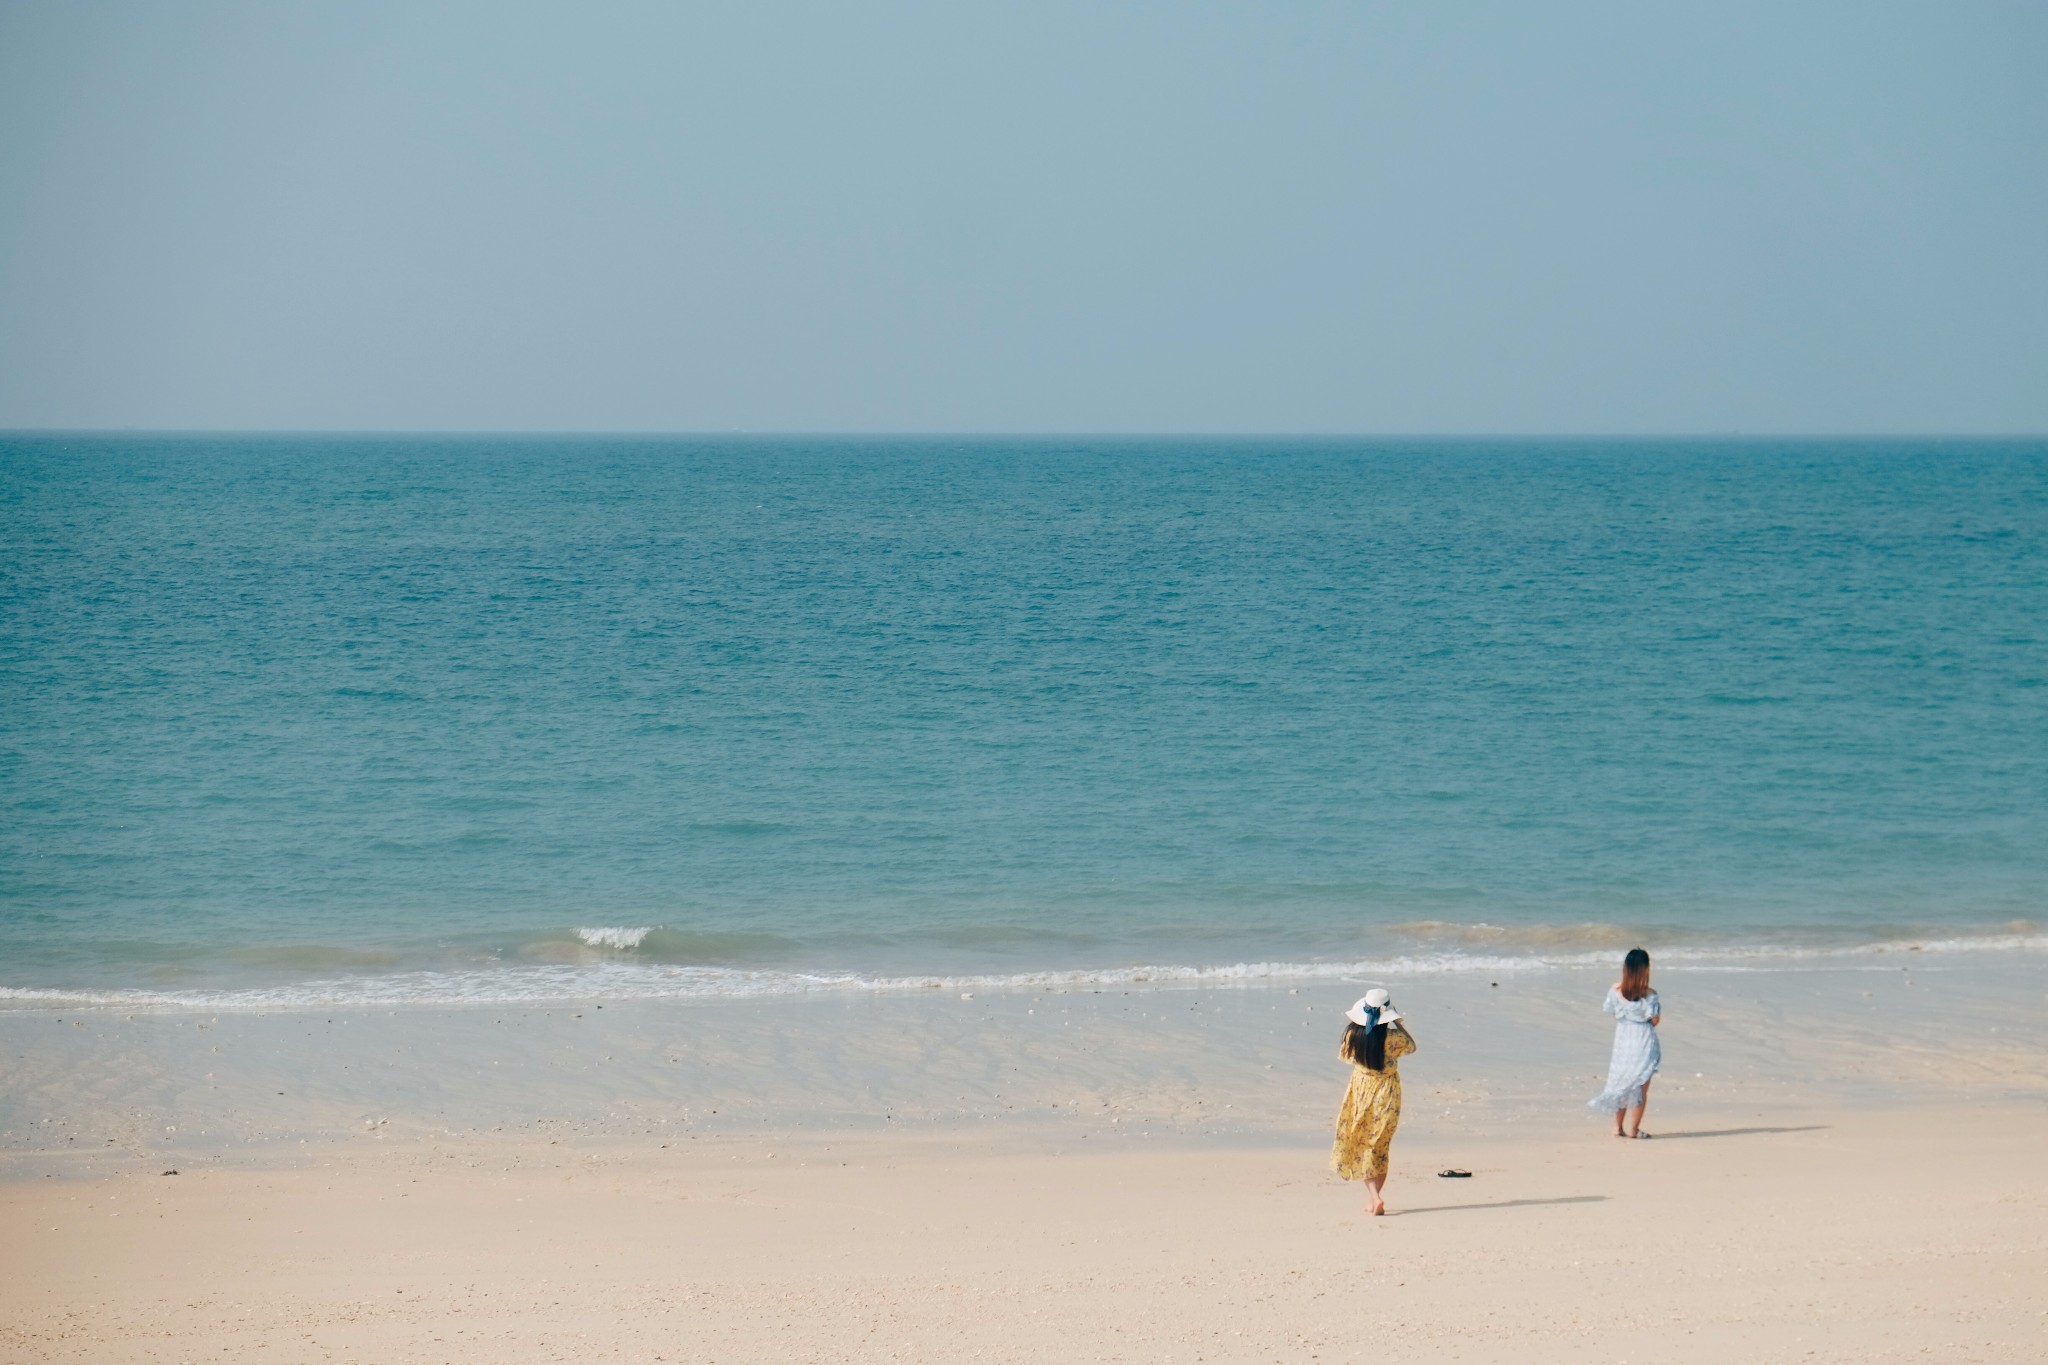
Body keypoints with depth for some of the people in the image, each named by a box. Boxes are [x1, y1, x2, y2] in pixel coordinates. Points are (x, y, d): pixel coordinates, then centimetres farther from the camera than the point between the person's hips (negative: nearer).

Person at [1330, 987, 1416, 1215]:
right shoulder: (1391, 1037, -17)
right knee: (1379, 1147, 14)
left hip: (1361, 1092, 0)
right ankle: (1375, 1199, 17)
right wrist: (1398, 1023, 9)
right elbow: (1411, 1045, 4)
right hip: (1387, 1094, 0)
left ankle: (1375, 1198, -9)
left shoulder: (1353, 1035, -13)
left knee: (1361, 1147, 8)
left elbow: (1344, 1053, 9)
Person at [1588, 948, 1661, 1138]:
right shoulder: (1649, 995, -18)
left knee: (1622, 1083, 16)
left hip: (1622, 1039, 4)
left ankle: (1618, 1127, 17)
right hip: (1644, 1042, -4)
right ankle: (1633, 1129, 8)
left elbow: (1613, 1013, 3)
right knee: (1640, 1086, 6)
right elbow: (1655, 1020, -12)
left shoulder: (1615, 990, -7)